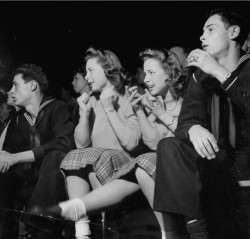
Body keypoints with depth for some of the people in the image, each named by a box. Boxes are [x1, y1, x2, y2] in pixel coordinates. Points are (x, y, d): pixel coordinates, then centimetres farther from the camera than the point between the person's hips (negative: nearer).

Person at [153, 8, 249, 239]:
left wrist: (219, 72, -18)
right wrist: (194, 129, -24)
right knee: (169, 146, -25)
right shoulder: (201, 76, 14)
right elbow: (186, 120, 1)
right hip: (218, 155, 4)